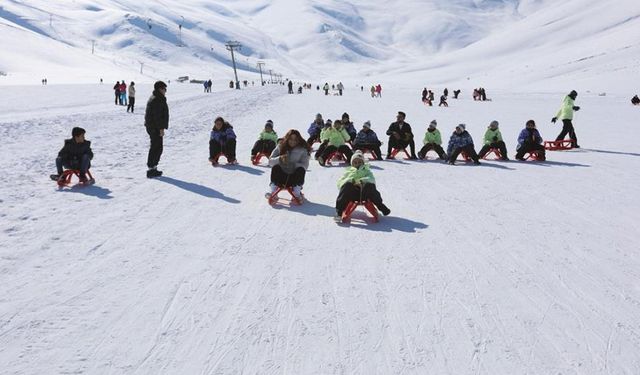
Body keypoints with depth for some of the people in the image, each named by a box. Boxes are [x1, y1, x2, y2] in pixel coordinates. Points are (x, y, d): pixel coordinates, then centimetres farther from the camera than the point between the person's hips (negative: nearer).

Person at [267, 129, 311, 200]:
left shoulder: (302, 150, -3)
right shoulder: (280, 147, -1)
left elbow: (305, 165, -13)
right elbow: (270, 161, -7)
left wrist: (292, 165, -28)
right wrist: (279, 159, -28)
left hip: (294, 178, 0)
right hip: (281, 176, 1)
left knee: (301, 169, -29)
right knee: (275, 167, -27)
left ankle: (297, 192, -17)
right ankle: (272, 190, -19)